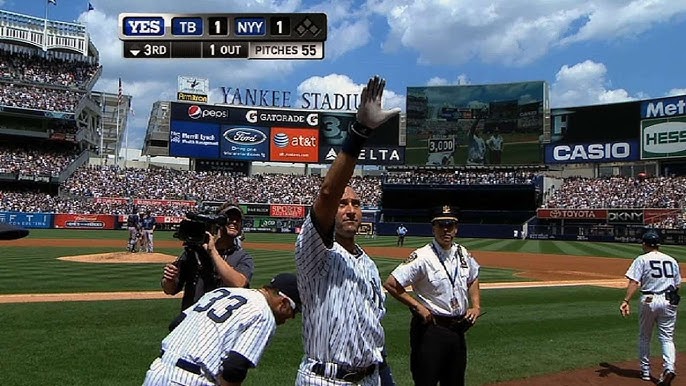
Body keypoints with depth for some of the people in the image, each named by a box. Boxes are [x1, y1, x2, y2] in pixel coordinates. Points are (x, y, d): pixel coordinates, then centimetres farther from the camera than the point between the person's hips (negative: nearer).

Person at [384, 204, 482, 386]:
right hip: (430, 328, -7)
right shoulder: (422, 257, -16)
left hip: (458, 328, 7)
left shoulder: (464, 254, 5)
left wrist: (476, 306, 9)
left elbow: (473, 280, 23)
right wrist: (418, 306, -15)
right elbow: (390, 284, -19)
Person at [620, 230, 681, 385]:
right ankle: (669, 367, -14)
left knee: (644, 337, 13)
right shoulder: (672, 260, 9)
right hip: (669, 301, 3)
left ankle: (645, 371, 20)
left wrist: (626, 301, -20)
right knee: (667, 337, 8)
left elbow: (634, 282, -15)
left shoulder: (642, 259, -5)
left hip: (648, 300, -3)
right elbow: (677, 285, 11)